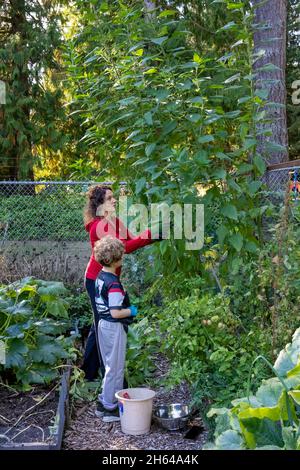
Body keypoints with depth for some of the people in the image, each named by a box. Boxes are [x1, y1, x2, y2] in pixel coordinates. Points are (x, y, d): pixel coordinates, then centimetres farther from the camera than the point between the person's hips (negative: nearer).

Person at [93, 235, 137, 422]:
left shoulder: (100, 277, 5)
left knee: (111, 366, 20)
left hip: (104, 324, 9)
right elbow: (116, 313, -25)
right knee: (115, 368, 3)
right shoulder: (114, 283, -23)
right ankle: (110, 409, 13)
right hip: (115, 328, -9)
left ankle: (104, 403, 29)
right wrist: (132, 311, -9)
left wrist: (126, 308, 15)